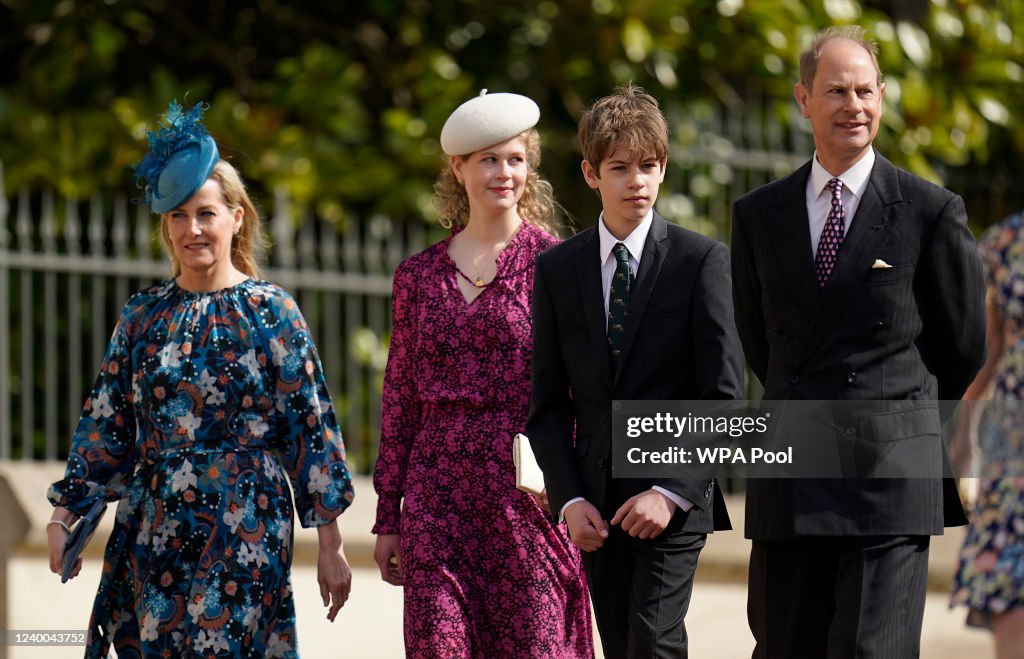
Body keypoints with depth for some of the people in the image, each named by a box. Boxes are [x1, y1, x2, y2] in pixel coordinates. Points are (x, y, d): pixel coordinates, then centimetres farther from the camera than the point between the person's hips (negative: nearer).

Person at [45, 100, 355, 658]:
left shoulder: (270, 312, -1)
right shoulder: (143, 316, 9)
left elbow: (311, 424, -2)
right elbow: (105, 425, 12)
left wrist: (330, 544, -4)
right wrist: (66, 513, 4)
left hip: (245, 529, -3)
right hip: (154, 529, 4)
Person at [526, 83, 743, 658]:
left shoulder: (702, 261, -3)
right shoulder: (557, 269, 7)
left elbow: (724, 395, -6)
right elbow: (547, 402, 8)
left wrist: (673, 491, -15)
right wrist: (569, 498, -5)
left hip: (675, 498, -4)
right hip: (596, 498, 4)